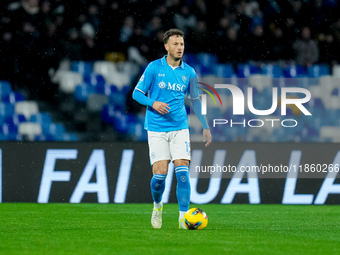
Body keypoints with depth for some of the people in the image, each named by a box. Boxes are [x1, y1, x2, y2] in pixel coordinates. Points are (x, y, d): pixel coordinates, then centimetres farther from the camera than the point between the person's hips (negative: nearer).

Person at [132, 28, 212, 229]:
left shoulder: (189, 72, 5)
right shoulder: (154, 68, -3)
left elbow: (196, 100, 17)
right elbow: (137, 93, 2)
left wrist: (206, 126, 13)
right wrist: (153, 103, -17)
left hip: (180, 128, 2)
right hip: (157, 129, -2)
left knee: (183, 171, -12)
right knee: (160, 173, -8)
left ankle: (184, 217, -8)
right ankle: (157, 205, 23)